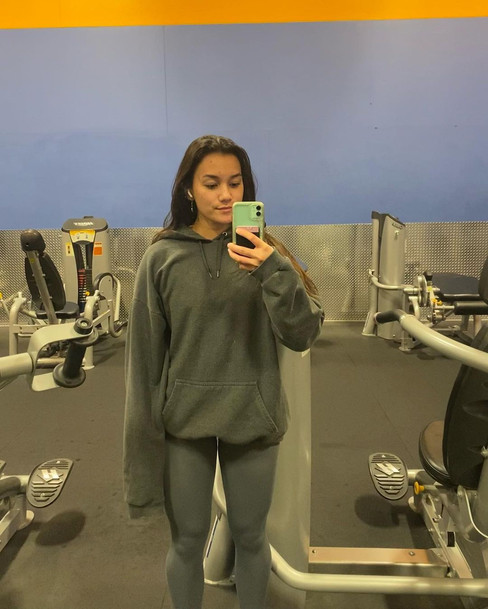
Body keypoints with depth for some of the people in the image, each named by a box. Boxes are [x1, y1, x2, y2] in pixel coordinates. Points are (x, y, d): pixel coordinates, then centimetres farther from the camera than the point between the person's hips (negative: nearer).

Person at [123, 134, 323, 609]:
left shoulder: (265, 252, -2)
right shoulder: (162, 257, -5)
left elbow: (302, 336, -8)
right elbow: (146, 357, -4)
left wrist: (276, 272, -25)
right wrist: (143, 447, -2)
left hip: (253, 420, 1)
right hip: (184, 422, 0)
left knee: (250, 538, 18)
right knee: (187, 542, 15)